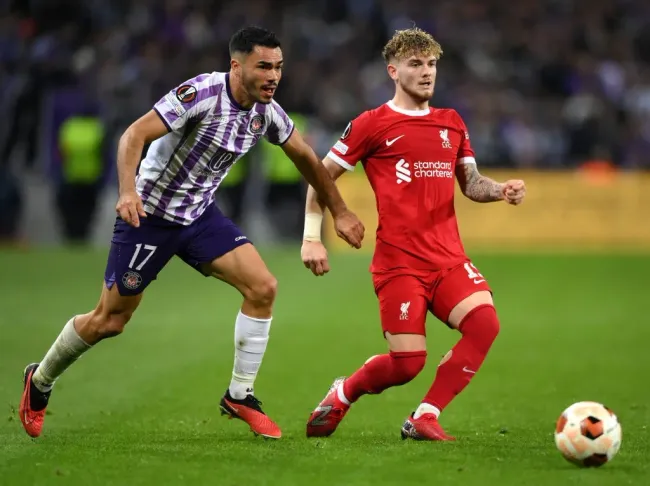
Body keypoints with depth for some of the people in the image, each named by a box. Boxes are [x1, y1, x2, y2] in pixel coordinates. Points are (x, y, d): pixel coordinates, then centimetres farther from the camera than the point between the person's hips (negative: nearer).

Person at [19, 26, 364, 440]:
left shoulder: (267, 111, -4)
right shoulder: (200, 94, -25)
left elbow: (306, 157, 13)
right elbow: (135, 135, -30)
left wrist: (340, 212, 16)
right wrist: (128, 191, -45)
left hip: (200, 215, 6)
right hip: (149, 215, -6)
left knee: (262, 287, -12)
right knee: (109, 320, 1)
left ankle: (239, 396, 1)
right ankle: (39, 382, 27)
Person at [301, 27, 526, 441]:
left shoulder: (452, 123, 15)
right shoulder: (373, 124, 0)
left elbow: (471, 184, 21)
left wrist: (501, 190, -1)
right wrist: (312, 238, -3)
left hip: (448, 258, 5)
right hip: (399, 263, -5)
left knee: (485, 322, -23)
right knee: (407, 363, -12)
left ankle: (425, 418, -12)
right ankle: (342, 394, 21)